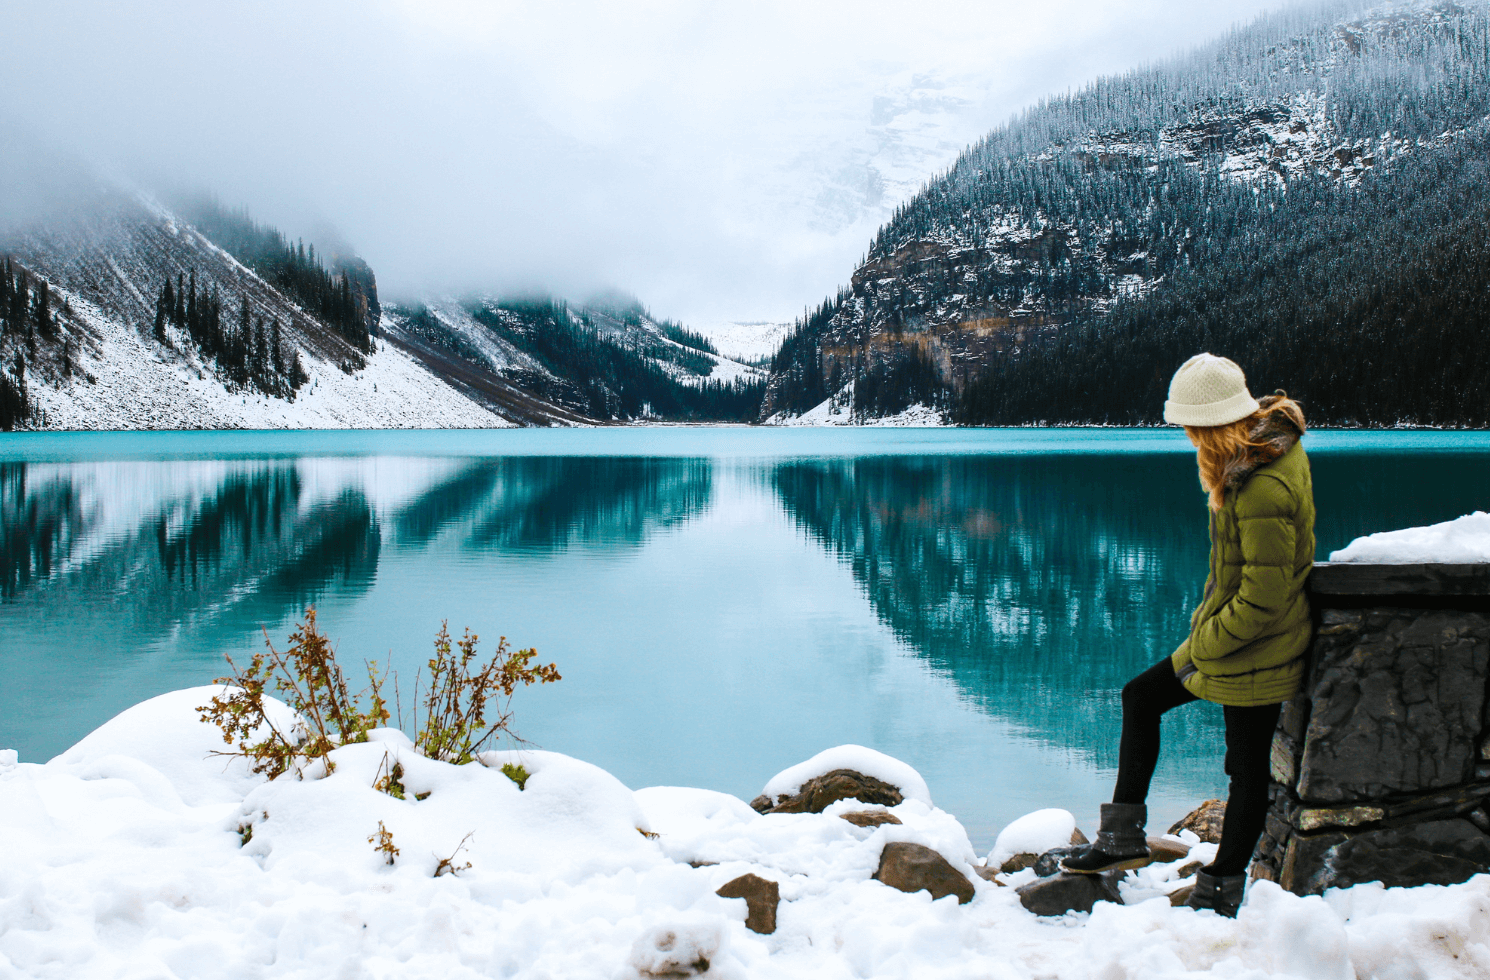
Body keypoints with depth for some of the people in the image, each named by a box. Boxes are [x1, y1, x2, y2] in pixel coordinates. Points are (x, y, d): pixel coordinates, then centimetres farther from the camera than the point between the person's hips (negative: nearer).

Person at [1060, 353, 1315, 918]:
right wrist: (1209, 615, 10)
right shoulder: (1272, 443, 1)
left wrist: (1202, 645, -15)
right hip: (1229, 632, 11)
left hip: (1253, 653, -10)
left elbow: (1264, 600, -27)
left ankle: (1221, 890, 24)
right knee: (1141, 697, 16)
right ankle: (1122, 837, 24)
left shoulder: (1263, 491, -31)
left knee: (1247, 767, 7)